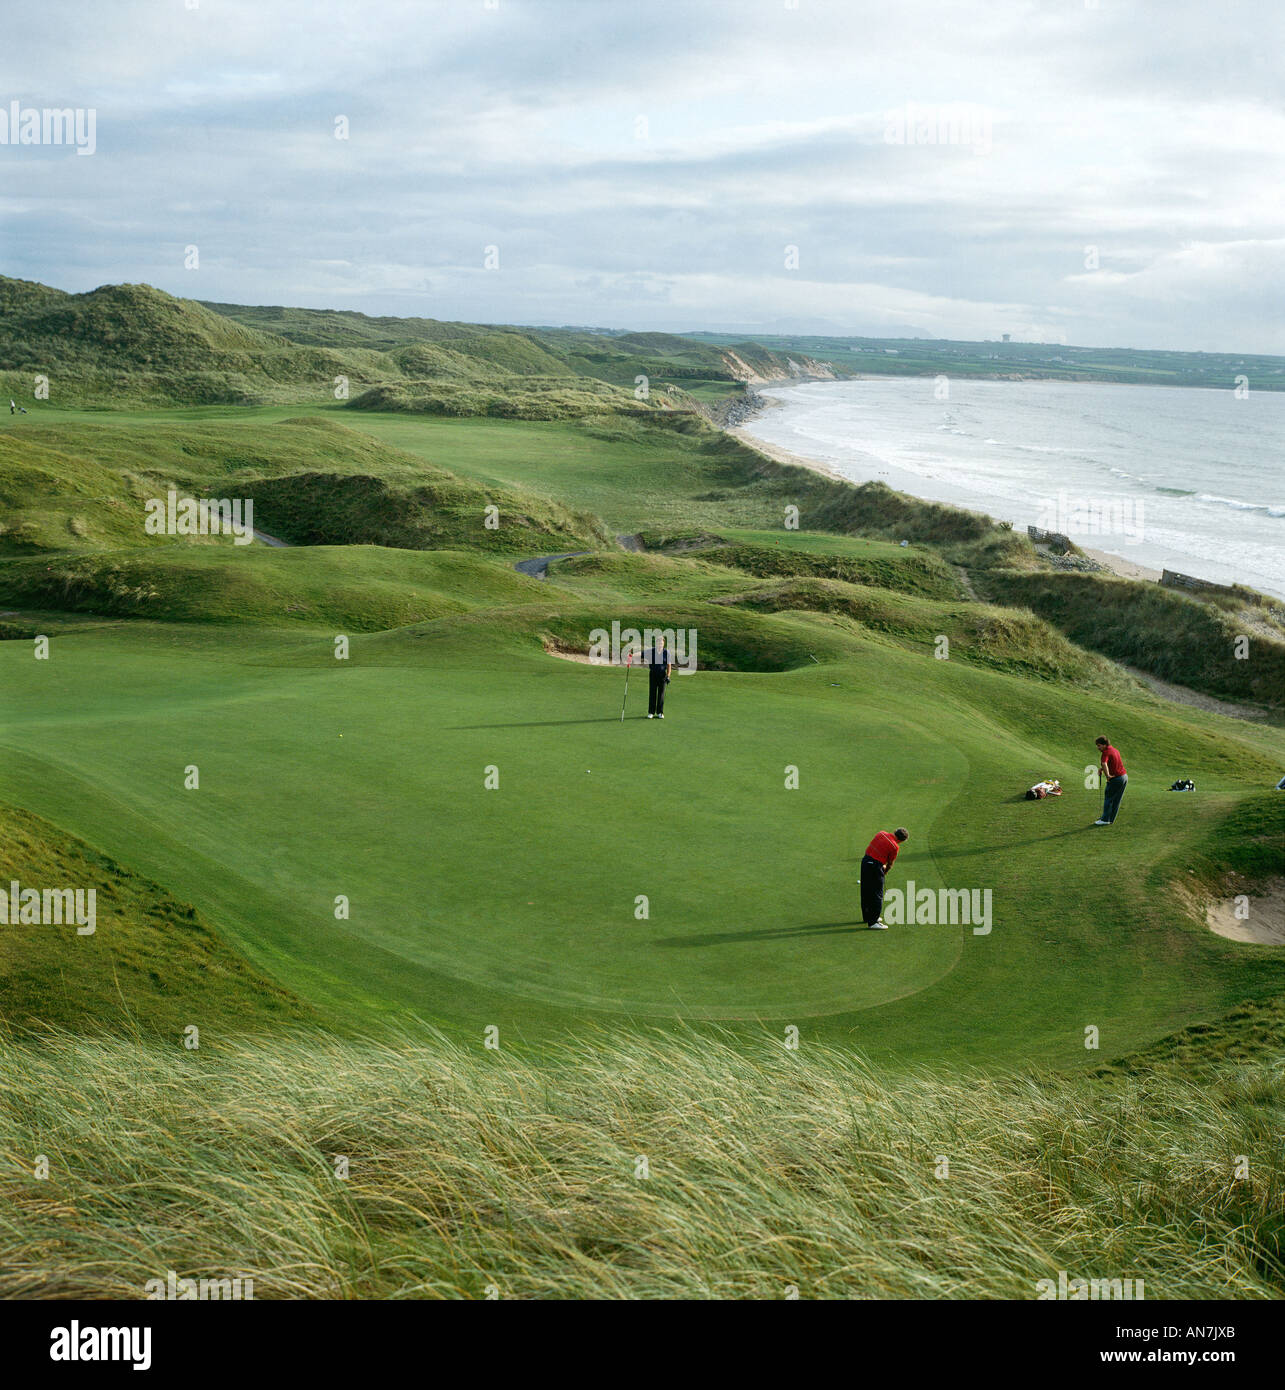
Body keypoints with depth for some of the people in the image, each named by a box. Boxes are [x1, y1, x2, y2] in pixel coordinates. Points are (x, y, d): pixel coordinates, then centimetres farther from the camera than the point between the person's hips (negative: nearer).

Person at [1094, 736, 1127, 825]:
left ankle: (1105, 820, 5)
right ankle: (1111, 819, 21)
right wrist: (1102, 768, 9)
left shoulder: (1106, 753, -15)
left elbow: (1104, 764, -34)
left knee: (1108, 799, 2)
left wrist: (1107, 775, -28)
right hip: (1124, 776, 8)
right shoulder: (1115, 750, 13)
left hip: (1115, 779, -8)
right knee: (1116, 801, 14)